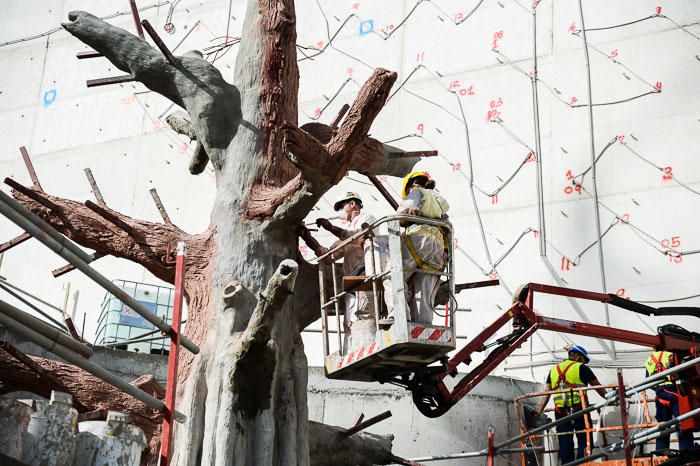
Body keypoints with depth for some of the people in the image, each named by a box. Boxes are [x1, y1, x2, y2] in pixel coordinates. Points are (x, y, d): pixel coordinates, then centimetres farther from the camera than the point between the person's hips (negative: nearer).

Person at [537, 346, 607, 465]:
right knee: (584, 441, 0)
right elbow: (599, 388, 9)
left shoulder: (553, 370, 17)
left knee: (565, 443, 7)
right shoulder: (581, 368, 5)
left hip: (560, 412, 4)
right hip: (579, 409, -4)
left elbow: (546, 394, 12)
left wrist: (539, 412, 11)